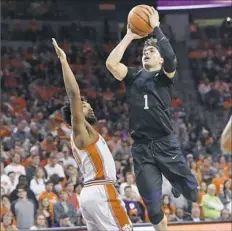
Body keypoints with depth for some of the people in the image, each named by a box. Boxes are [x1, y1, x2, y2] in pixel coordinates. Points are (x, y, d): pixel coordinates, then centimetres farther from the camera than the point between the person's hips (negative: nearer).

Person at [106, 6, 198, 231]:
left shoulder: (165, 76, 5)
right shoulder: (133, 76, 13)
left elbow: (171, 58, -17)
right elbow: (111, 63, -4)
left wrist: (156, 28, -16)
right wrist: (129, 37, -3)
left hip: (165, 144, -2)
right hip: (141, 148, 2)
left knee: (191, 192, -1)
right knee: (152, 205, -1)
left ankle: (176, 184, 34)